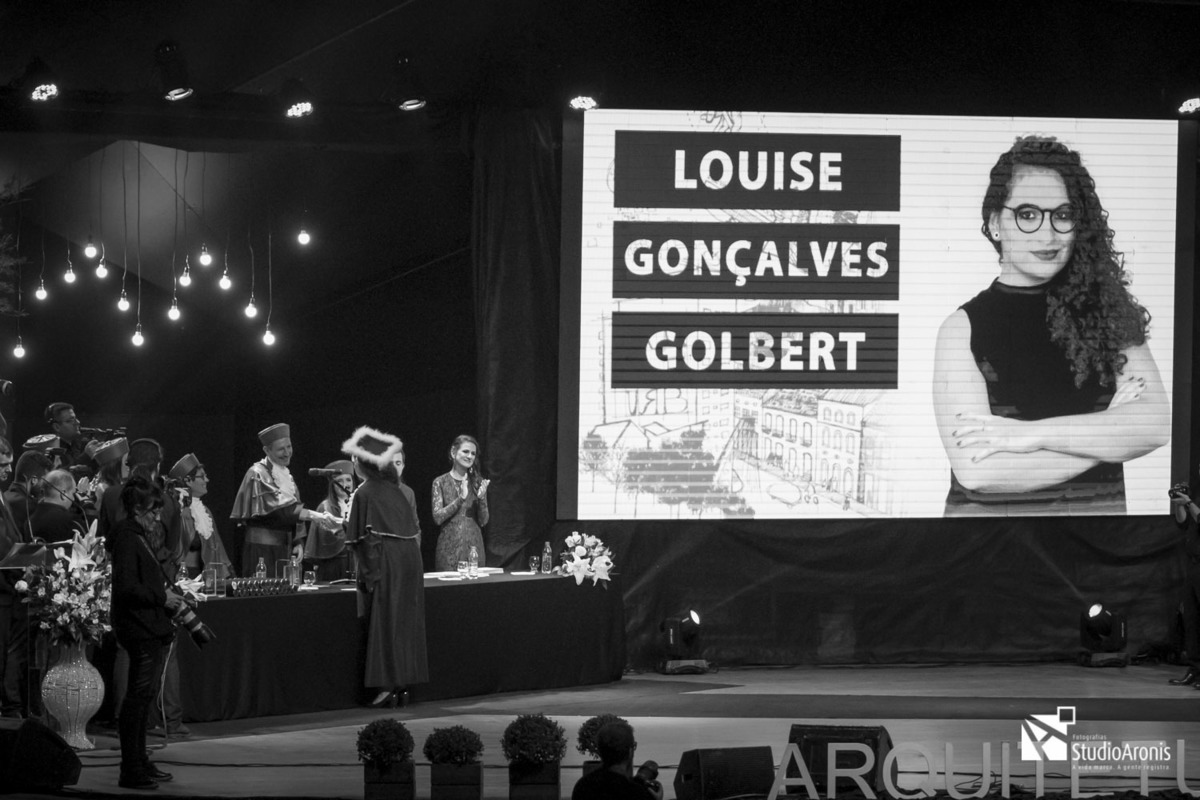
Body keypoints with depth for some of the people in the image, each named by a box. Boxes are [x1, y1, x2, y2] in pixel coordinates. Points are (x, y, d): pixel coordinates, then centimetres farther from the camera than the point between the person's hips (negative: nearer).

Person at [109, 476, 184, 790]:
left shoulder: (138, 536, 17)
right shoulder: (127, 538, -15)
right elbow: (126, 587, -23)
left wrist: (167, 594, 8)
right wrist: (161, 597, -16)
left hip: (150, 628, 11)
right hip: (140, 628, -11)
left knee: (143, 696, 16)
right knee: (138, 696, -8)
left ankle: (139, 763, 24)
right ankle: (131, 771, -6)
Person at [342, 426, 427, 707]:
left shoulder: (364, 494, -8)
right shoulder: (401, 491, 11)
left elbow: (362, 538, -10)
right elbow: (416, 529, 13)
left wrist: (368, 574, -7)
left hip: (384, 560, -6)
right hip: (411, 557, 6)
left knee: (384, 623, -3)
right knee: (407, 621, 10)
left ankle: (388, 685, -8)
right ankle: (404, 684, 12)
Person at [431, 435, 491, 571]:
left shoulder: (477, 483, 8)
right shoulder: (440, 482, 1)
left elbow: (483, 521, 6)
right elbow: (437, 517, -9)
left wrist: (482, 498, -11)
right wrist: (460, 499, -18)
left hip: (474, 546, 2)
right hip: (449, 549, -2)